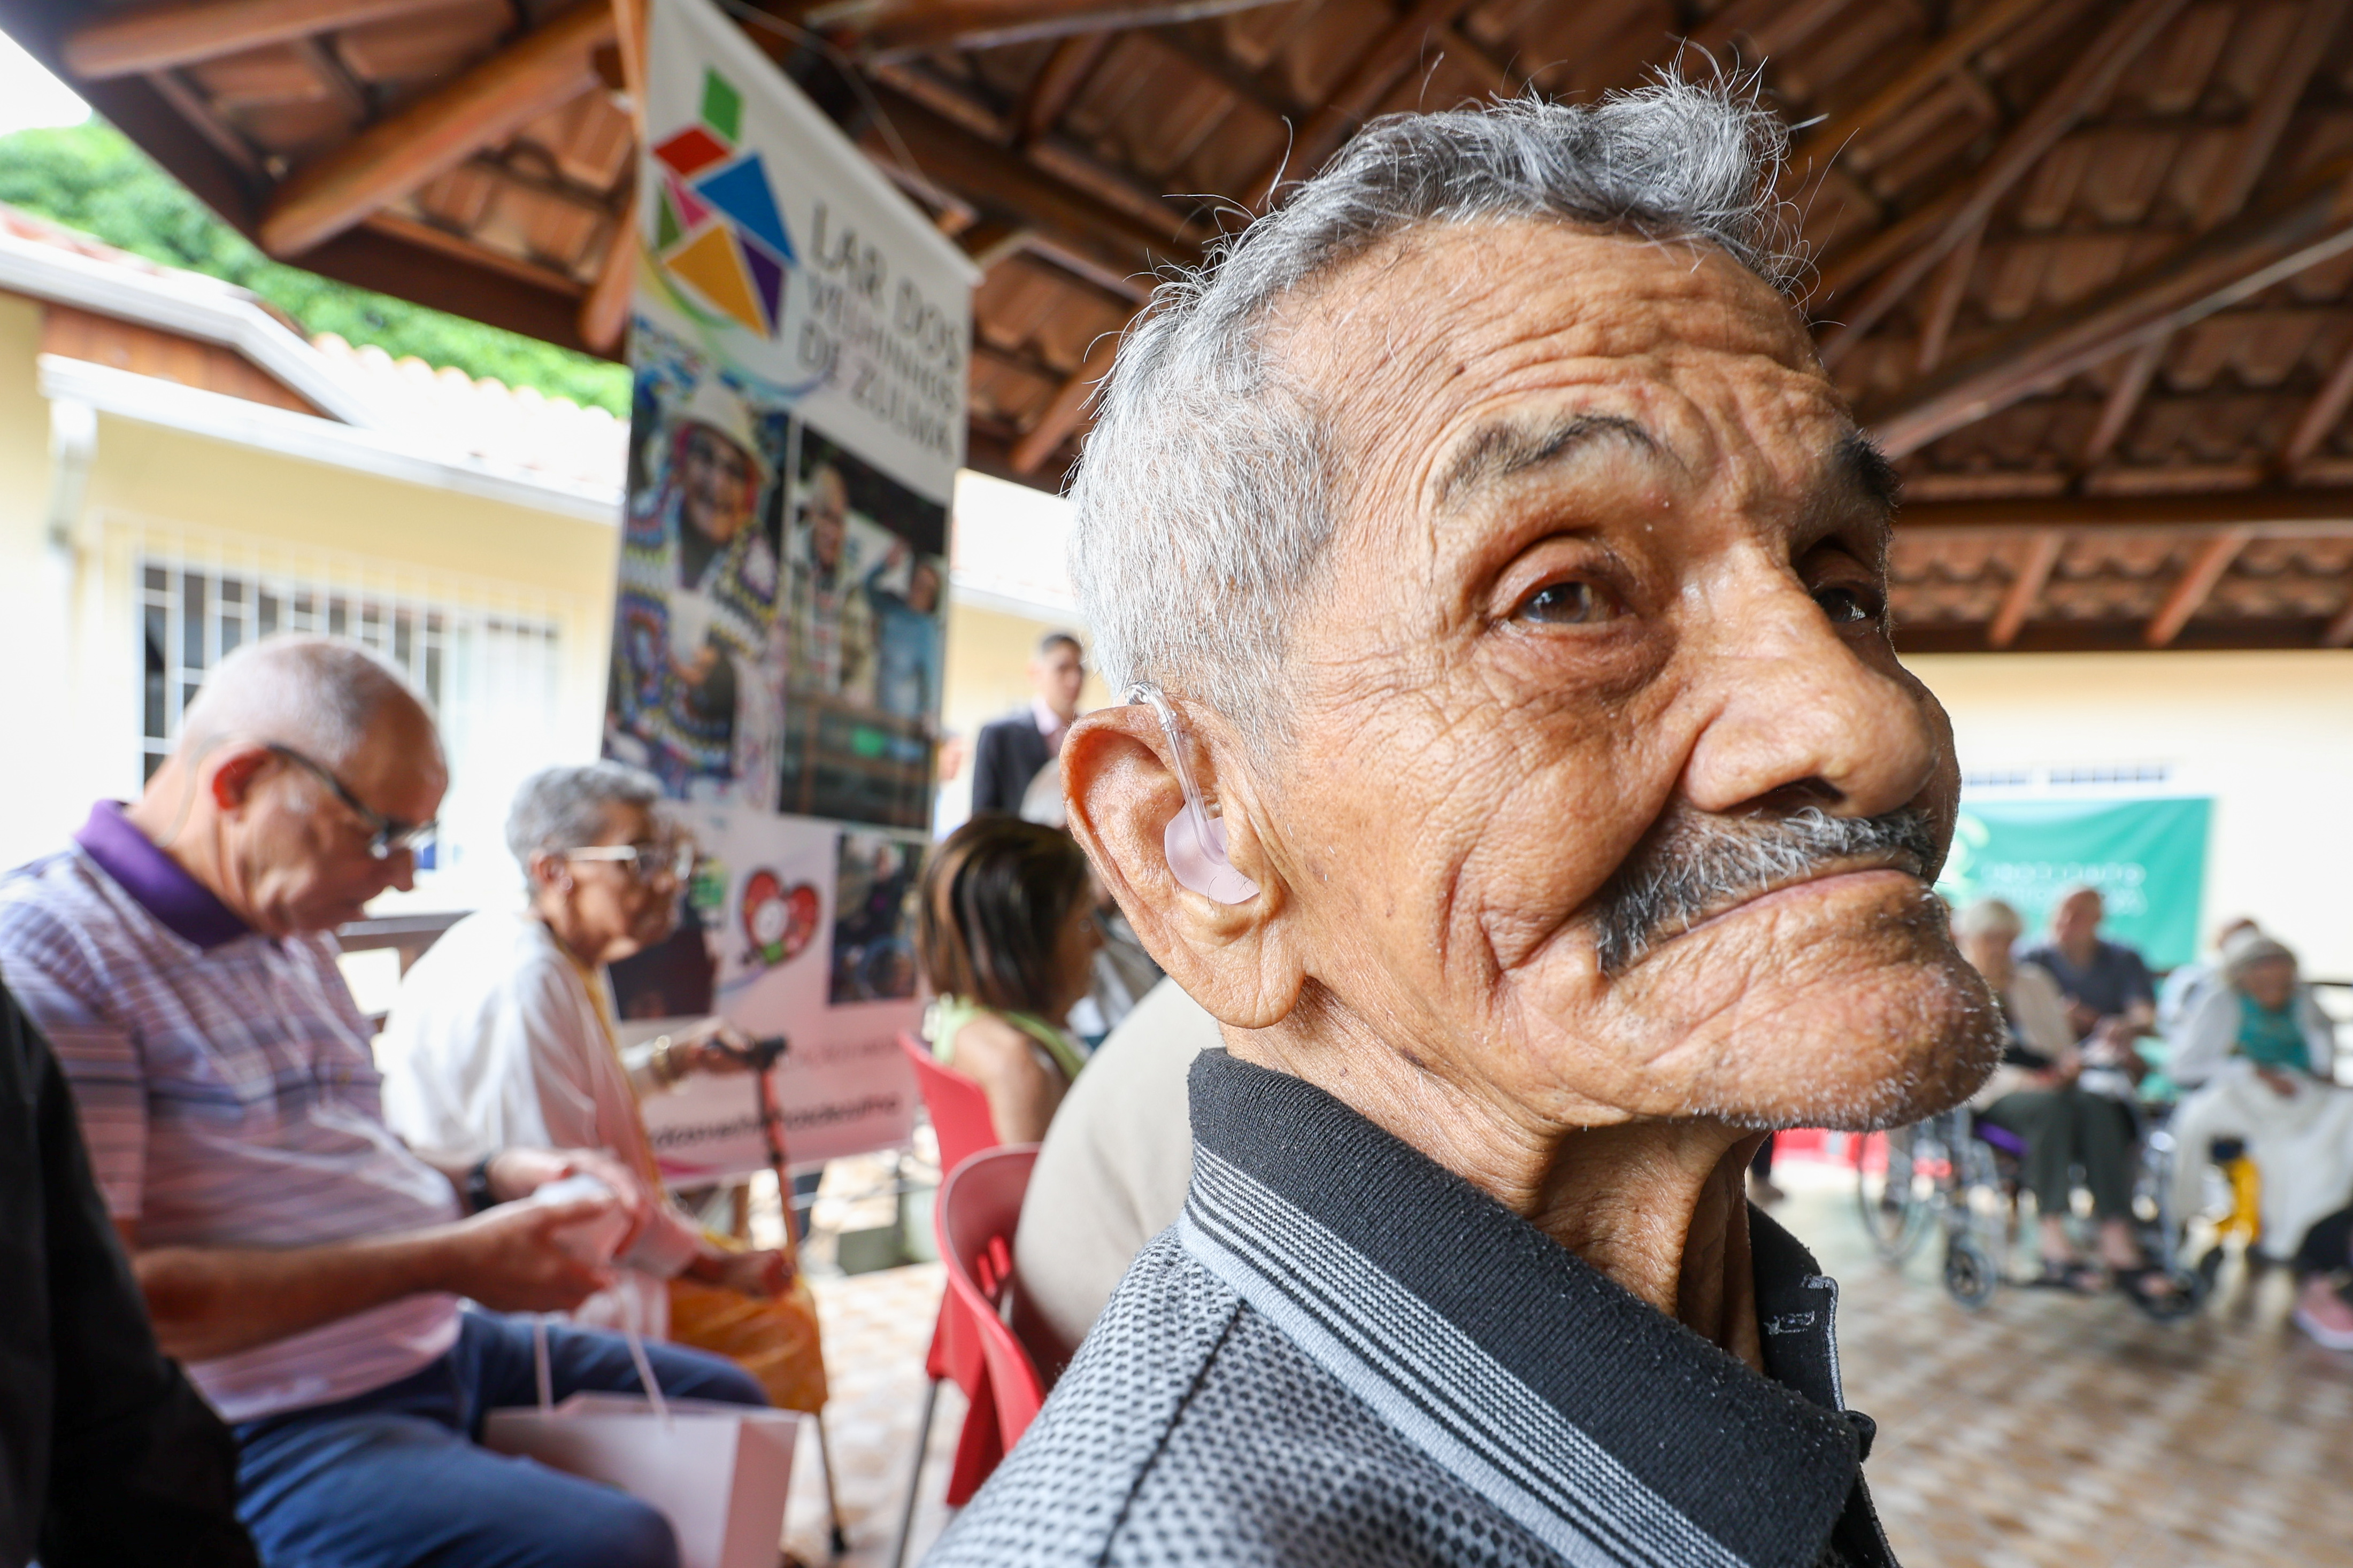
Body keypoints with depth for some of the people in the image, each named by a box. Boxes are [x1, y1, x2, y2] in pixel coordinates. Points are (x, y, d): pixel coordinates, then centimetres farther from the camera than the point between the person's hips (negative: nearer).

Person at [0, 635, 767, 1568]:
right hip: (265, 1438, -9)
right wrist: (443, 1262, -22)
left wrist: (496, 1181, 3)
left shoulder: (292, 935, 12)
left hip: (439, 1346, 9)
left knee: (726, 1402, 15)